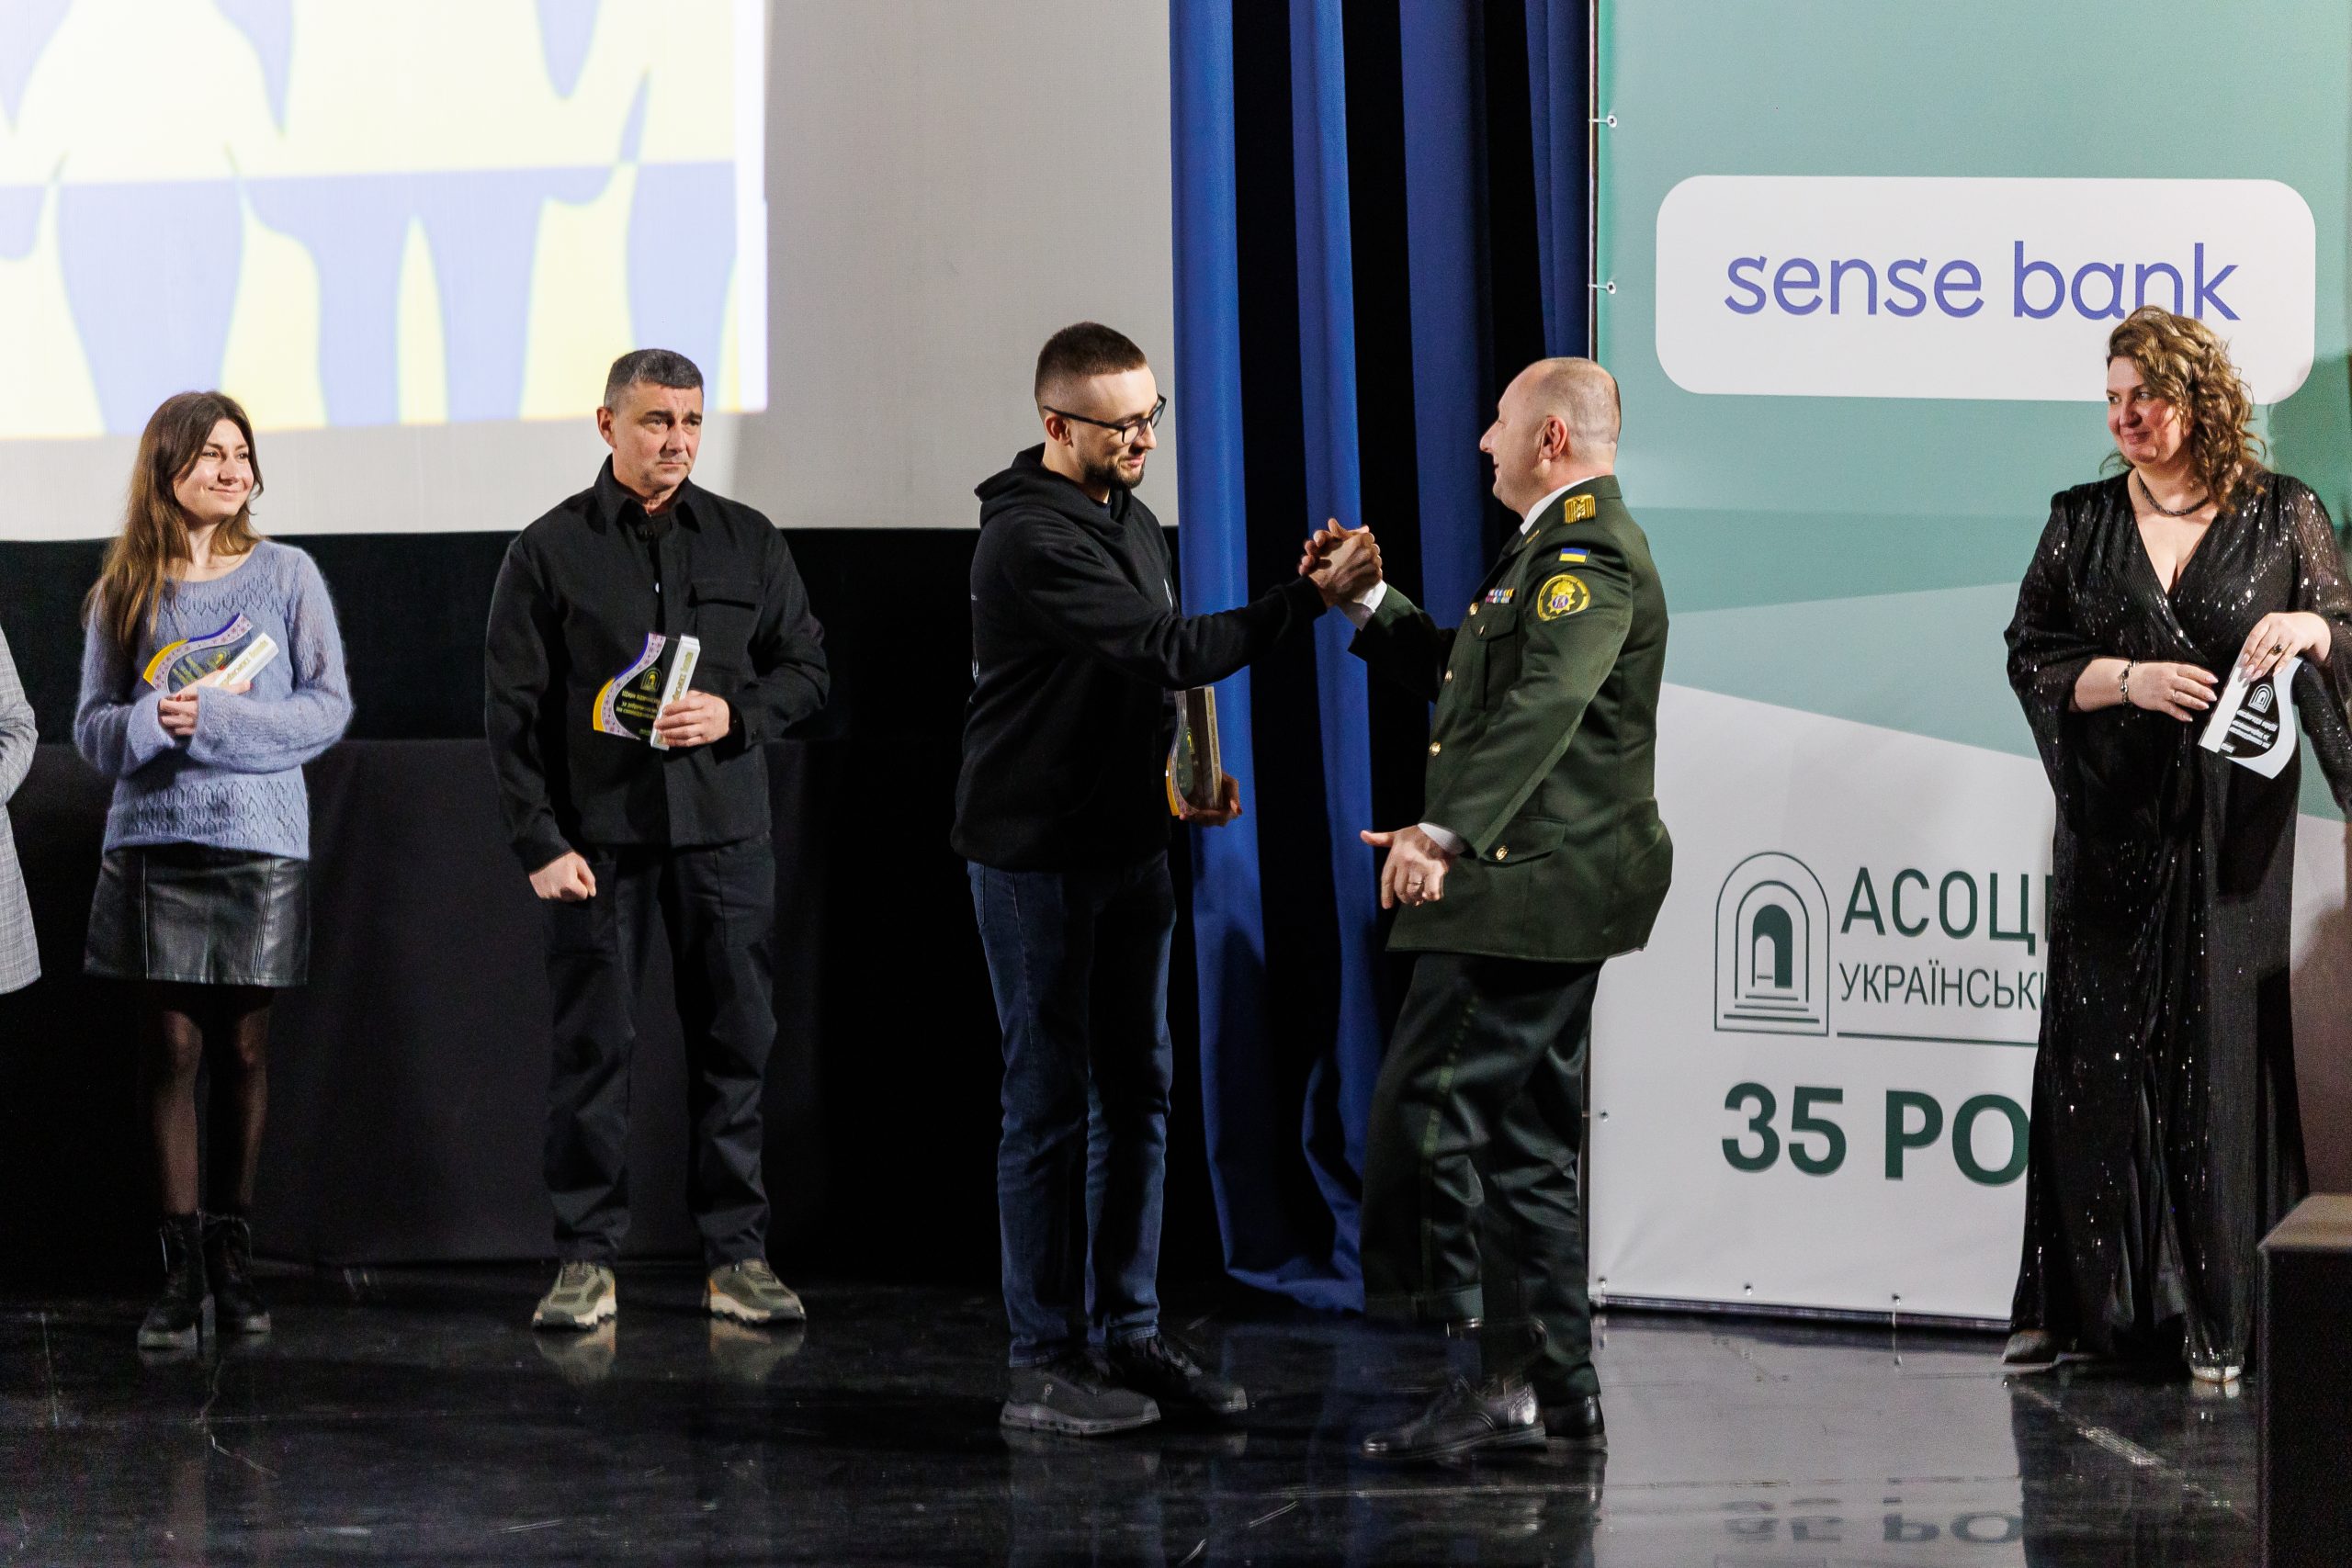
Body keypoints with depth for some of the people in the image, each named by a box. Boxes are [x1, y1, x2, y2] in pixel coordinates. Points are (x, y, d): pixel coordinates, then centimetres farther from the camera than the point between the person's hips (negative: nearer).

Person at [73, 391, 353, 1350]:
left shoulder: (286, 575, 4)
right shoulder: (123, 591, 8)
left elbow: (329, 706, -2)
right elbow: (93, 727, 7)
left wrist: (216, 720, -13)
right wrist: (153, 722, -15)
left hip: (260, 841, 0)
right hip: (154, 840, 1)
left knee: (243, 1047, 3)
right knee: (172, 1045, -3)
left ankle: (233, 1258, 11)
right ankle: (182, 1270, -2)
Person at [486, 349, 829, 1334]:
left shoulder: (747, 542, 10)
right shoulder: (550, 551, 2)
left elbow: (806, 668, 14)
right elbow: (513, 711, 0)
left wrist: (735, 715, -7)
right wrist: (539, 843, -7)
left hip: (724, 831, 2)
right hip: (598, 836, -2)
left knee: (734, 1043, 3)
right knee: (592, 1048, 0)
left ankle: (737, 1253, 9)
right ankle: (587, 1259, 6)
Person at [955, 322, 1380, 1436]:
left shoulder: (1131, 520, 12)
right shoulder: (1031, 539, -19)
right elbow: (1170, 650, -25)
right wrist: (1314, 598, -26)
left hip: (1129, 844, 9)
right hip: (1036, 853, -9)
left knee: (1136, 1091, 10)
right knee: (1050, 1102, -4)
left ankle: (1126, 1334, 17)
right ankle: (1044, 1362, 1)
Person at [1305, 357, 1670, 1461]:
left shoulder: (1586, 551, -15)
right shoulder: (1563, 545, 21)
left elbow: (1543, 705, -30)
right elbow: (1465, 677, 30)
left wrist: (1447, 831, -40)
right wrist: (1368, 605, 21)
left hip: (1529, 885, -11)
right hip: (1534, 890, 11)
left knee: (1429, 1107, -13)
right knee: (1524, 1140, 13)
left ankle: (1500, 1377, -13)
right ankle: (1556, 1393, 16)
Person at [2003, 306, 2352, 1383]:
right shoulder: (2082, 521, 9)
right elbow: (2030, 656, 5)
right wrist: (2129, 678, -11)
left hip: (2229, 824, -2)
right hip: (2111, 821, 2)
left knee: (2218, 1048, -4)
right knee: (2098, 1049, 0)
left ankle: (2216, 1318, 0)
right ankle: (2082, 1302, 5)